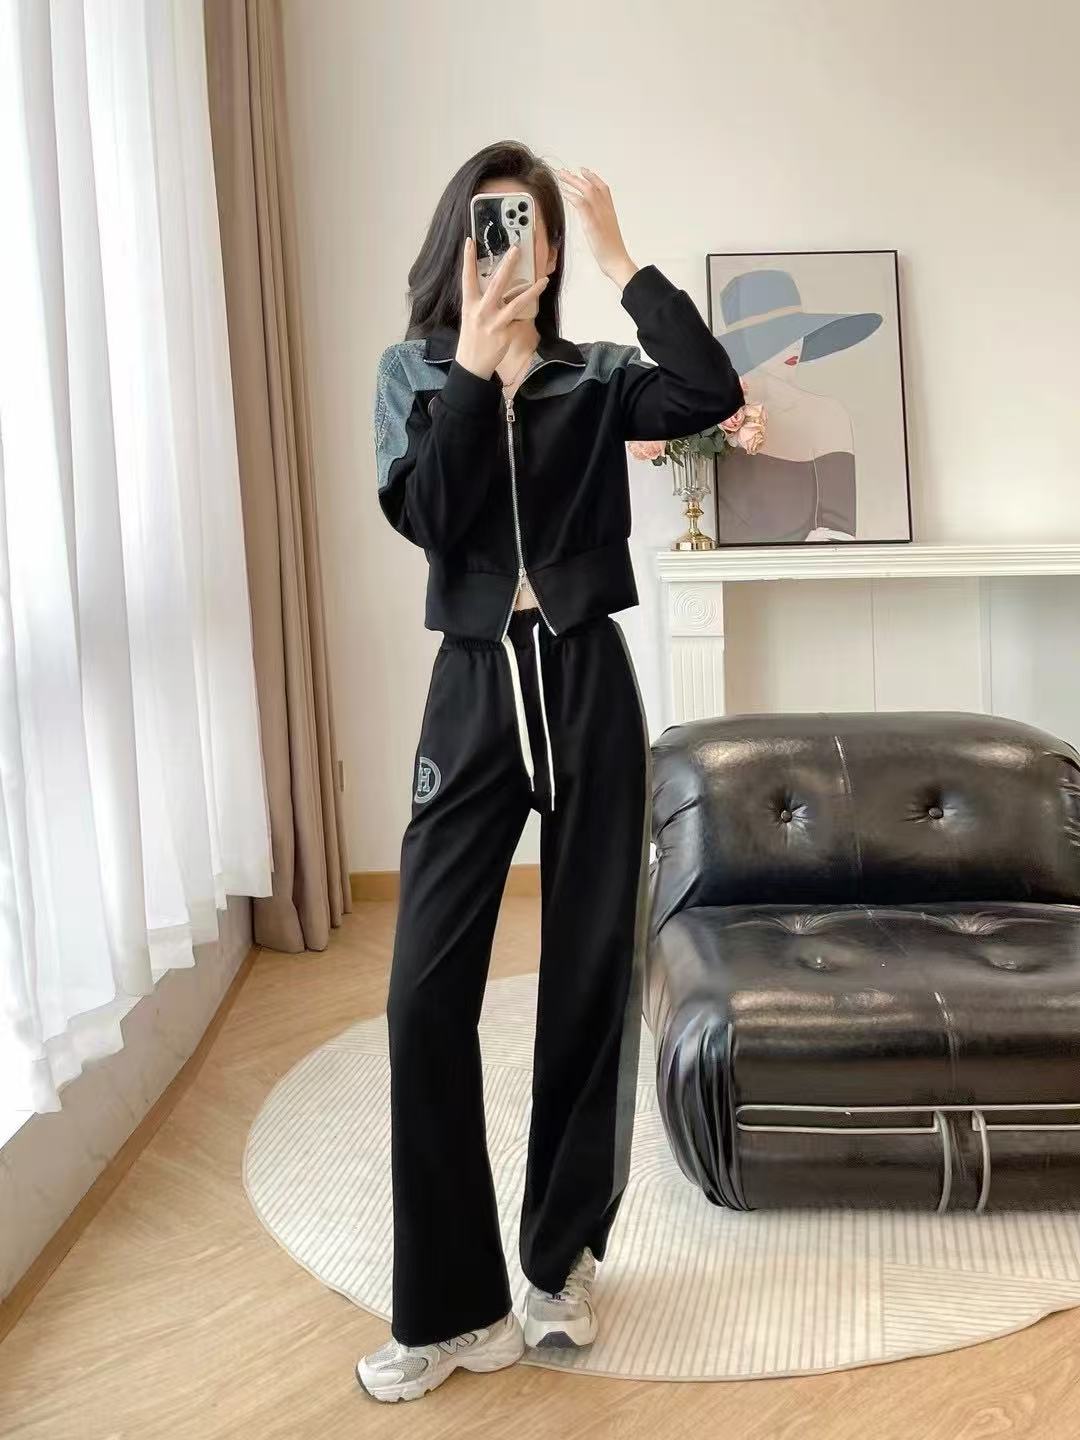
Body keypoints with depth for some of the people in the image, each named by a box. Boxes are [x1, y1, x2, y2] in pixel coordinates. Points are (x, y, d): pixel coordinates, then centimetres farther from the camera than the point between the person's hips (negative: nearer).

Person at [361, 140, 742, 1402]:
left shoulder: (597, 377, 7)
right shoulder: (414, 372, 9)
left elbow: (714, 394, -13)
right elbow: (425, 514, -7)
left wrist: (619, 257, -11)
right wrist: (474, 362, -12)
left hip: (588, 682, 0)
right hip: (475, 688, 0)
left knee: (593, 982, 6)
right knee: (427, 992, -6)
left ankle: (562, 1257, 26)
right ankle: (451, 1306, 8)